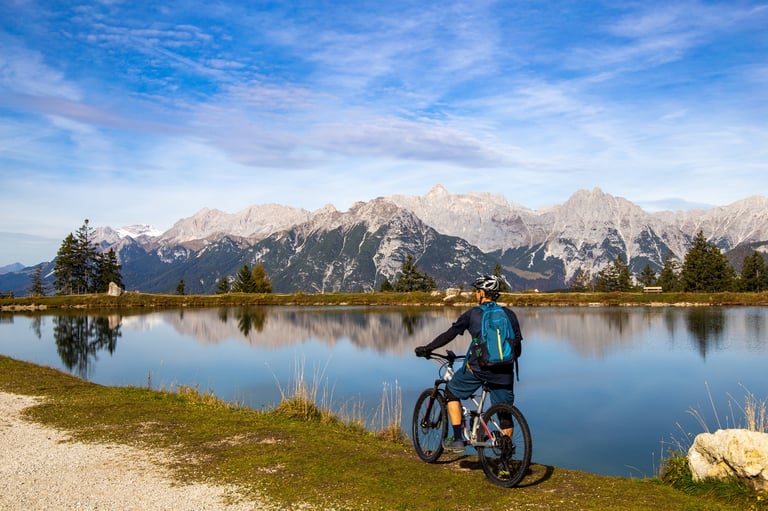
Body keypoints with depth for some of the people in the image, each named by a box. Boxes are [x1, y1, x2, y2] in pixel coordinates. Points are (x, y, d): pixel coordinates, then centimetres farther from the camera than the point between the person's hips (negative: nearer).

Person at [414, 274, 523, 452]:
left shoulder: (473, 314, 1)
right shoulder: (509, 314, 9)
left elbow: (449, 334, 3)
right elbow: (518, 345, 11)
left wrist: (427, 349, 14)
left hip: (478, 367, -3)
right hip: (504, 371, 3)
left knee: (452, 392, 19)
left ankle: (458, 439, 14)